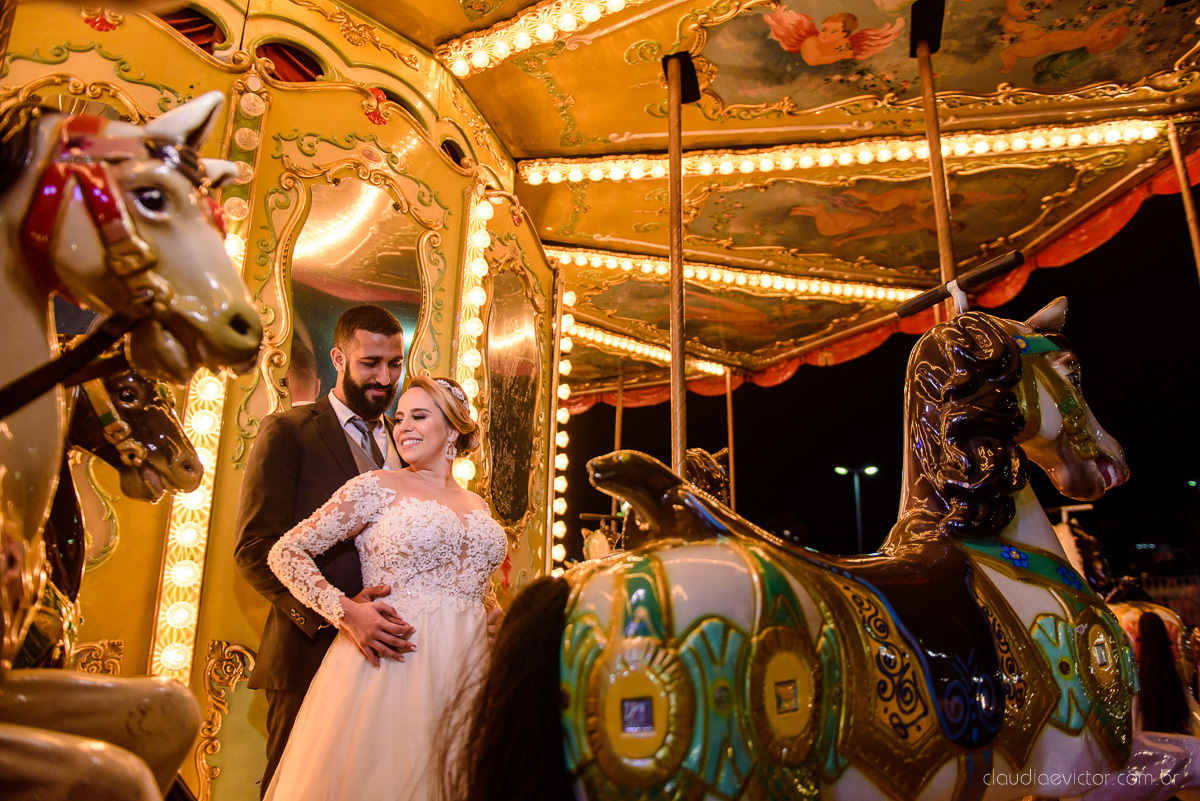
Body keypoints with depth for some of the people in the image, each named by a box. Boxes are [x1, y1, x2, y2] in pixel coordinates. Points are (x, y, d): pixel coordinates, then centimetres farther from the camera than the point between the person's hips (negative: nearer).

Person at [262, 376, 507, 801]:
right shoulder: (378, 486, -3)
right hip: (394, 663, -4)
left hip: (466, 667, 5)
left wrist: (494, 609, 5)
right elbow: (286, 552, -4)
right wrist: (346, 611, -16)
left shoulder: (477, 505, 12)